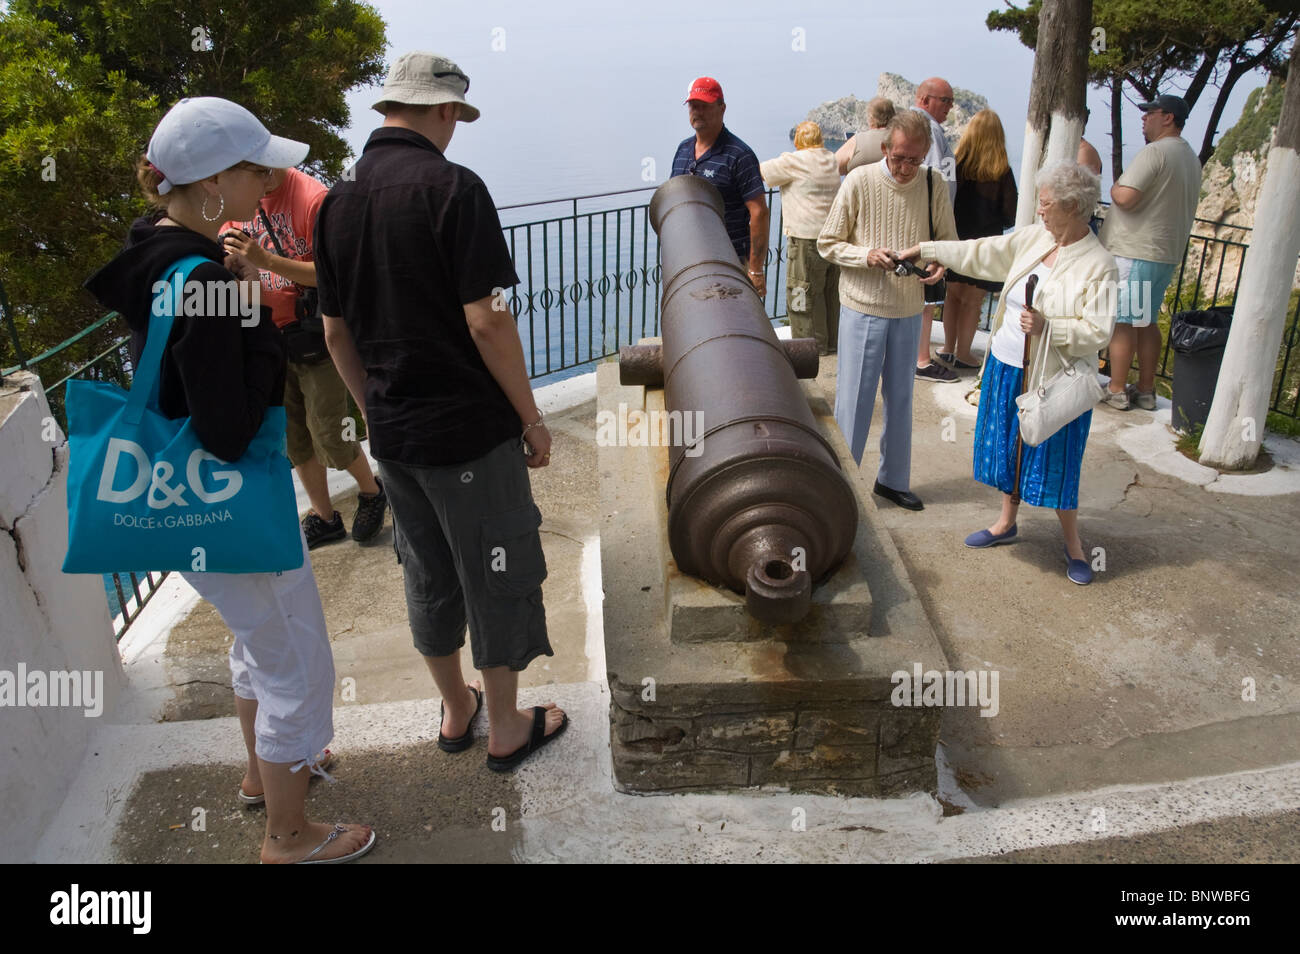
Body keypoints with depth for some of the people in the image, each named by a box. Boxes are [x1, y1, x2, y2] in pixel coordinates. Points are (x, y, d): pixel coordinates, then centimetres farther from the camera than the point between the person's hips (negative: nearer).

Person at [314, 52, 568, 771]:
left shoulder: (336, 200, 5)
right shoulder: (450, 186, -16)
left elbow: (336, 332, 10)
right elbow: (485, 320, -20)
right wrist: (531, 419, -11)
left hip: (391, 434, 7)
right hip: (470, 429, -6)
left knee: (427, 575, 20)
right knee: (496, 576, 10)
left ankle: (456, 711, 38)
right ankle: (506, 728, 25)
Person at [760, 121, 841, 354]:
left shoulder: (794, 161, -9)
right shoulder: (832, 160, 13)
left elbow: (759, 172, -5)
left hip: (808, 240, -8)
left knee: (804, 295, 1)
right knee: (831, 293, 14)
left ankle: (814, 344, 5)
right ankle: (832, 342, 22)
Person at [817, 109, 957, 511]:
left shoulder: (934, 185, -1)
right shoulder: (859, 181, -10)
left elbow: (948, 241, 10)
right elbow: (827, 243, -5)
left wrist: (940, 263, -13)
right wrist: (867, 255, -21)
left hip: (909, 312, 4)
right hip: (863, 308, -3)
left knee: (900, 398, 14)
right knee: (854, 398, 2)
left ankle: (893, 479, 30)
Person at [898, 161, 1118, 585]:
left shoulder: (1098, 264, -16)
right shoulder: (1033, 237, 1)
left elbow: (1098, 332, -17)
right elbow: (981, 253, 10)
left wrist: (1047, 327, -30)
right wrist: (925, 249, 11)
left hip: (1051, 379, -6)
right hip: (1006, 366, 6)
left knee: (1054, 461, 5)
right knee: (1007, 446, 19)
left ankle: (1072, 543, 26)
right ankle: (1007, 522, 40)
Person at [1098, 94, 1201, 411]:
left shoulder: (1155, 152, -14)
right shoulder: (1191, 158, 16)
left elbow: (1125, 197, -24)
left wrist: (1115, 188, -4)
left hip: (1133, 252, -9)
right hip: (1167, 253, 9)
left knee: (1122, 322, -2)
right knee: (1147, 322, 14)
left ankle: (1117, 391, 2)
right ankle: (1146, 391, 19)